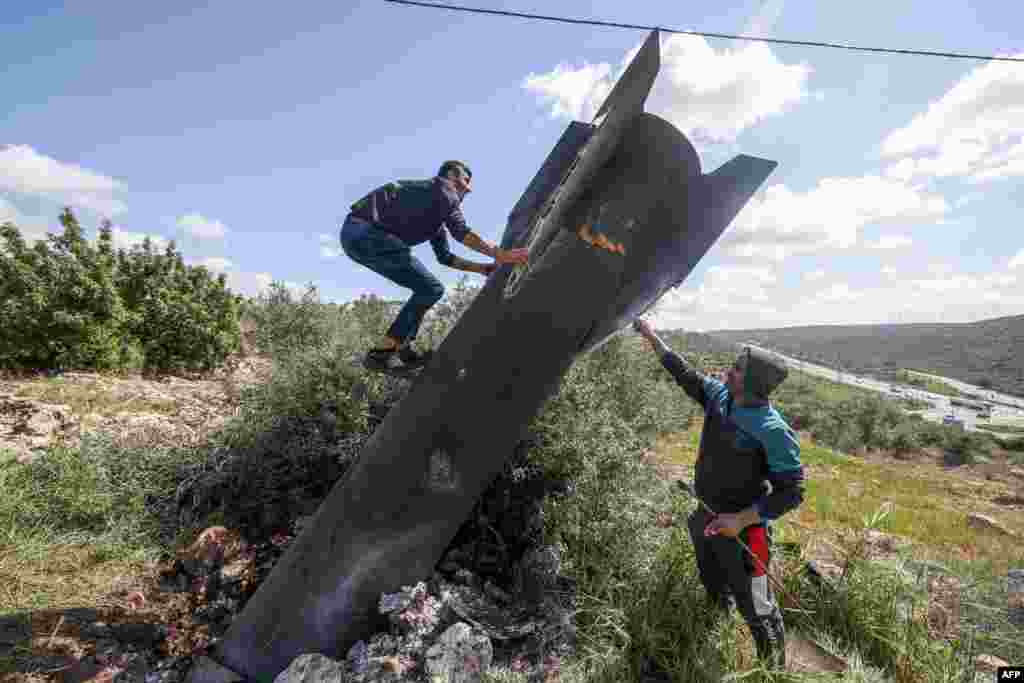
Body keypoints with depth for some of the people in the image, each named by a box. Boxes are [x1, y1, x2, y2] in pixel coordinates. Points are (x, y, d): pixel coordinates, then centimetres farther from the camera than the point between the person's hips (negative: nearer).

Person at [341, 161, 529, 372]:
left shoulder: (437, 216, 29)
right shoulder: (442, 187, 2)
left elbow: (446, 257, 30)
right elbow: (460, 231, -14)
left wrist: (484, 268, 27)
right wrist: (498, 254, -13)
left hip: (356, 235, 10)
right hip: (365, 231, -10)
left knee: (426, 287, 16)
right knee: (431, 288, -10)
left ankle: (402, 349, 13)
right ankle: (380, 353, -9)